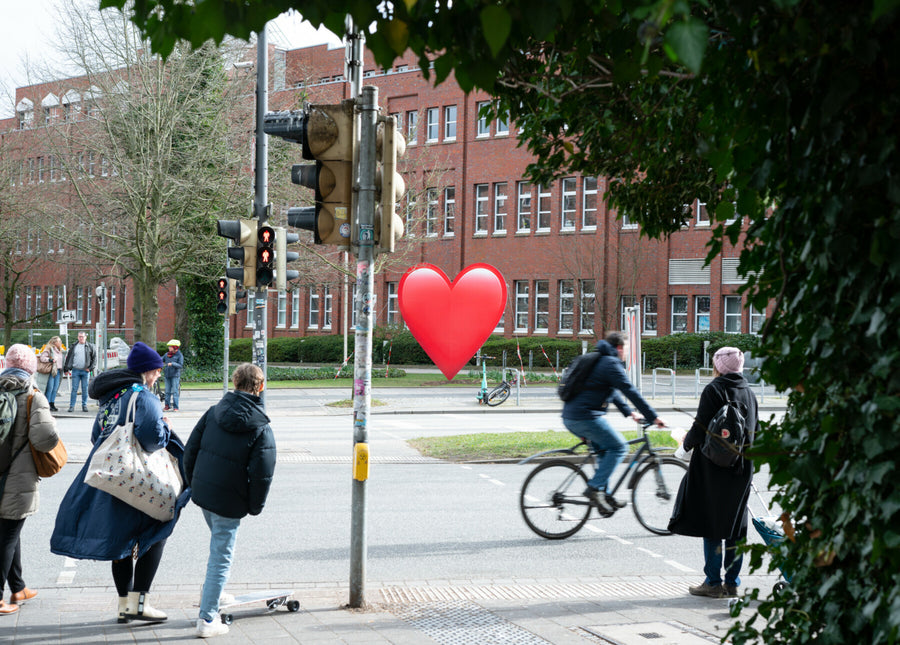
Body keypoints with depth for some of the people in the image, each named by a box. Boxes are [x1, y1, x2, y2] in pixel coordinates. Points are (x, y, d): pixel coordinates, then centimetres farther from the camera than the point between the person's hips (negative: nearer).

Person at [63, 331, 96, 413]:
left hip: (85, 371, 0)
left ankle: (84, 406, 11)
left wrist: (90, 368, -1)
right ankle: (72, 406, 0)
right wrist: (66, 368, 6)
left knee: (85, 389, 3)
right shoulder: (74, 347, 9)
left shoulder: (90, 347, 5)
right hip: (75, 370, 0)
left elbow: (94, 357, 7)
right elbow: (68, 357, 11)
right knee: (74, 388, -2)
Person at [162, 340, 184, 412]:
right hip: (167, 375, 5)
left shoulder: (179, 355, -4)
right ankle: (167, 405, 14)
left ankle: (175, 407, -4)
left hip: (175, 375, -5)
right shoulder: (167, 354, 12)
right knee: (167, 391, 7)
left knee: (175, 391, -6)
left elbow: (180, 365, -11)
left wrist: (172, 364, -24)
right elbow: (162, 360, 11)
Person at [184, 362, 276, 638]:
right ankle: (207, 619, 6)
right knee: (221, 557, 2)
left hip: (202, 492, 6)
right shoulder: (261, 428, -12)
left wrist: (193, 483, 17)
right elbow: (262, 474, -15)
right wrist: (255, 507, 0)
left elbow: (190, 450, 4)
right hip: (230, 501, -5)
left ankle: (210, 594, 38)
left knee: (219, 541, 30)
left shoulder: (213, 413, 1)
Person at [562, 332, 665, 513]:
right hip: (586, 417, -10)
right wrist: (653, 417, -8)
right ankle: (594, 488, -10)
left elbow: (612, 391, 34)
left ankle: (604, 494, 19)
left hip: (570, 417, 10)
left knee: (604, 449, 22)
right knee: (618, 447, -2)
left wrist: (629, 412, 35)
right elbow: (631, 392, -11)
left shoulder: (598, 360, 24)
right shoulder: (611, 364, -7)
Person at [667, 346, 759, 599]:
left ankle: (714, 582, 2)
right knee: (735, 525, 11)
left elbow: (701, 429, -15)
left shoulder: (713, 390, -11)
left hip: (714, 466, -6)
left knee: (712, 524, 1)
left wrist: (688, 441, 4)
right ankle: (732, 582, 14)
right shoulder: (749, 393, 8)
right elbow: (755, 432, 12)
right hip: (742, 469, 6)